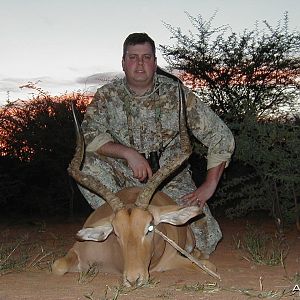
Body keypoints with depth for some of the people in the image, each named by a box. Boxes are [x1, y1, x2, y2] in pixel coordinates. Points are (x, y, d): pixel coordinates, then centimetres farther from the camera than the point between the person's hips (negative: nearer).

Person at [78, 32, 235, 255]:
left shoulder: (177, 94, -10)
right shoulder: (107, 95, -4)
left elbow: (222, 138, -8)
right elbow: (88, 135, -18)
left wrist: (209, 186, -13)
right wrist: (128, 153, -30)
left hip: (171, 180, -1)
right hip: (124, 178, 1)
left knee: (206, 240, -19)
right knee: (86, 162, -27)